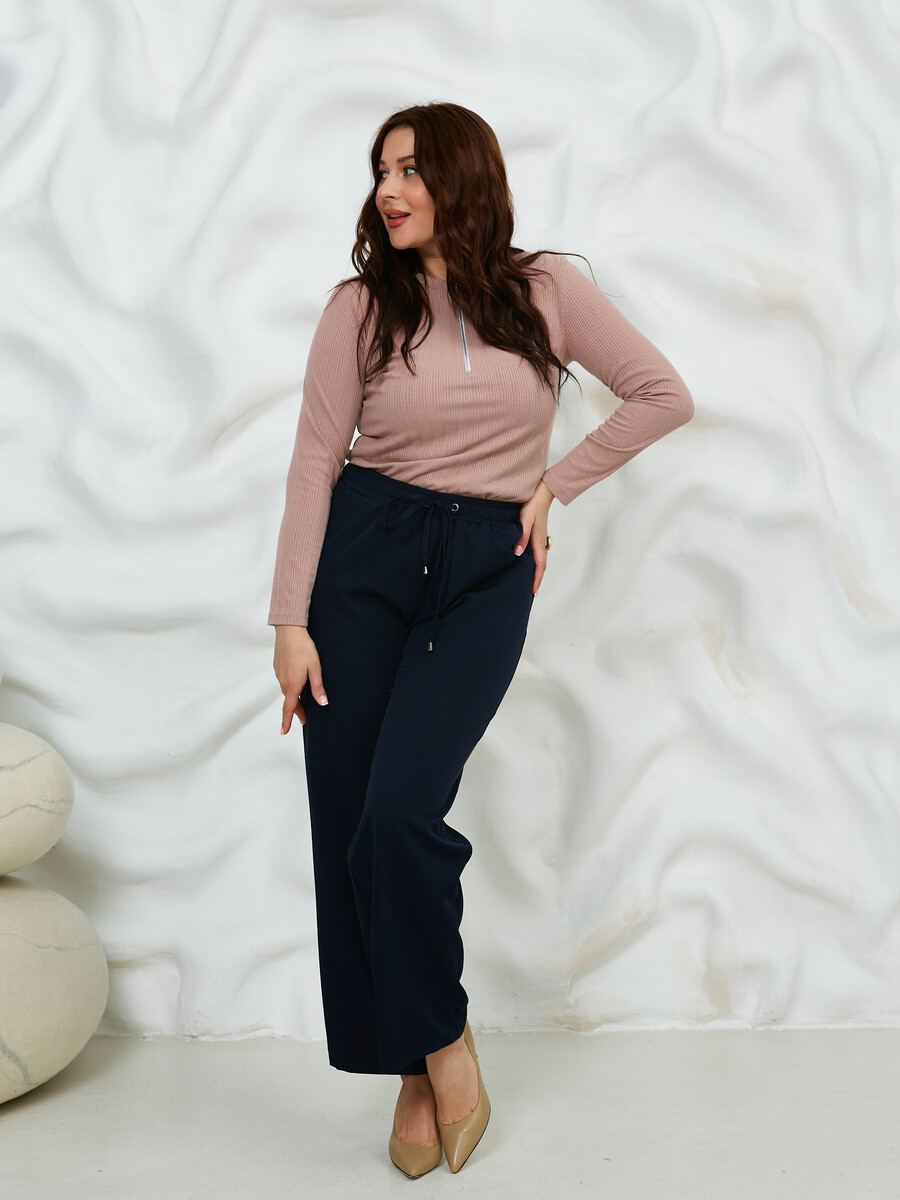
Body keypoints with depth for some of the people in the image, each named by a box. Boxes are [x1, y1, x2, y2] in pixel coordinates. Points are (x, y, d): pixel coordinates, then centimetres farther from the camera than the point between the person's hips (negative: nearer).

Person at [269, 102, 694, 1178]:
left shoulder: (545, 291, 3)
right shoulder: (361, 307, 3)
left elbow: (663, 395, 8)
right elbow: (315, 461, -1)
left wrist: (555, 487, 4)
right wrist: (290, 620, -6)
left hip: (485, 573, -1)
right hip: (364, 558, 2)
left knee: (401, 814, -16)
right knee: (345, 825, 0)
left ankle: (443, 1039, 9)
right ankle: (418, 1069, 16)